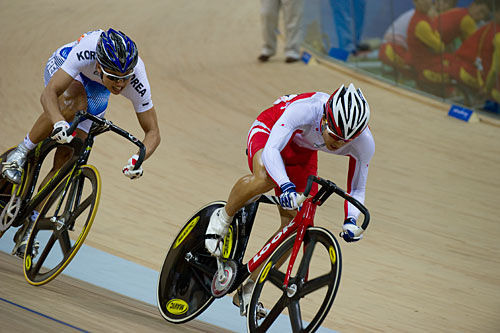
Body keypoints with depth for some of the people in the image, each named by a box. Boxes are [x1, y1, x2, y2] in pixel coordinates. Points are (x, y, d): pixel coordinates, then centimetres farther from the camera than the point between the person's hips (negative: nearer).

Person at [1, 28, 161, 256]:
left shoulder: (138, 81, -36)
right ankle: (20, 153, -20)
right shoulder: (87, 51, -44)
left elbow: (153, 132, -28)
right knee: (73, 103, -38)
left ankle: (30, 223, 4)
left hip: (95, 94, 2)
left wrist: (138, 158, -47)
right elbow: (48, 94, -47)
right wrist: (59, 123, -66)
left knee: (66, 158, -9)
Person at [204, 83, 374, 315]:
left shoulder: (364, 144, -27)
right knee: (264, 178, -39)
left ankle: (249, 287, 10)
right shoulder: (306, 109, -42)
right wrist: (286, 186, -65)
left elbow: (357, 188, -11)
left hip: (302, 152, 5)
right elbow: (271, 150, -49)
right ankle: (223, 218, -8)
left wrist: (351, 220, -30)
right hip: (269, 130, -5)